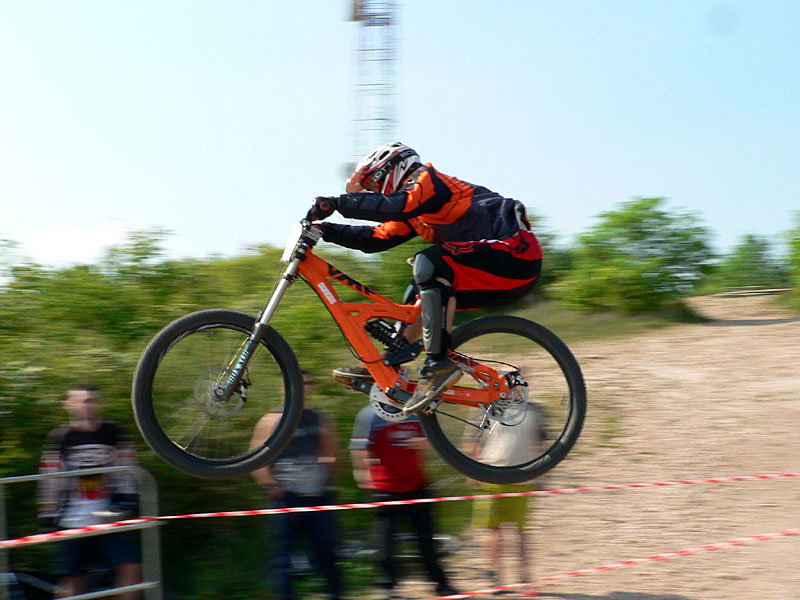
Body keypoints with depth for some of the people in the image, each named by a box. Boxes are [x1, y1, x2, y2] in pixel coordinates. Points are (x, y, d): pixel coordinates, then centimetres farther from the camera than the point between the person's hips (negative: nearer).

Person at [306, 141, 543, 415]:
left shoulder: (428, 180, -5)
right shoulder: (414, 215, 24)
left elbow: (397, 205, -24)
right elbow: (376, 238, 21)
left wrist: (336, 203, -22)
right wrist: (326, 230, 12)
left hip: (515, 249, -10)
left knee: (429, 264, -25)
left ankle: (438, 365, -28)